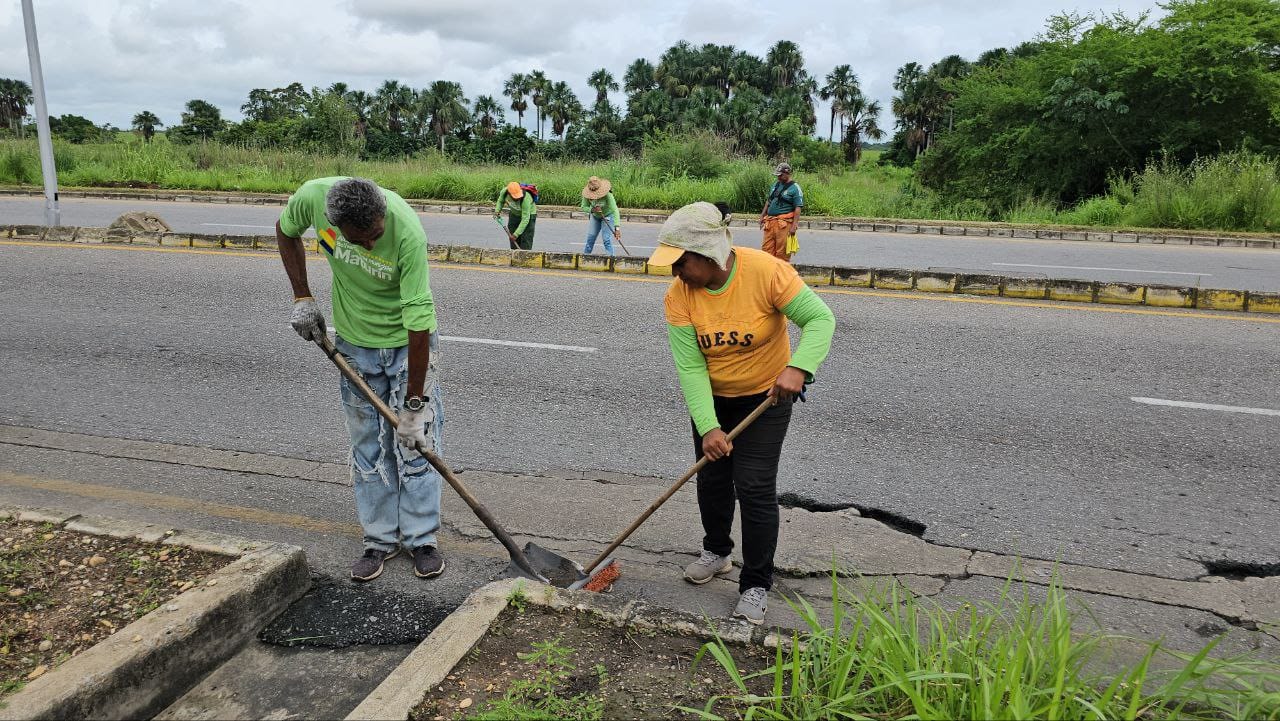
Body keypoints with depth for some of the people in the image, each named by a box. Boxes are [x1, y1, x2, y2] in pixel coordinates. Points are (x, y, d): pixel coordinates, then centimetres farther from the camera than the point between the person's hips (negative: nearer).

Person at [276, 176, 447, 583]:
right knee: (368, 446, 9)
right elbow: (286, 231, 3)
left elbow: (418, 320, -31)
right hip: (355, 341, 3)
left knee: (417, 440, 0)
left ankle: (421, 538, 16)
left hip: (408, 342, -3)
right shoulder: (313, 196, -23)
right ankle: (380, 539, 22)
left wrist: (414, 404, -27)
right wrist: (302, 298, -4)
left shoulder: (407, 232, -34)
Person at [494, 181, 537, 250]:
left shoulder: (526, 199, -39)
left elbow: (525, 219, -36)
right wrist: (497, 210, -15)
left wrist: (516, 234, -37)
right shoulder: (504, 192, -24)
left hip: (528, 215, -5)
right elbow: (500, 201, 3)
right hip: (514, 214, 5)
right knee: (513, 240, 5)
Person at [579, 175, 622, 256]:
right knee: (590, 237, 7)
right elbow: (583, 207, -11)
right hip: (595, 216, 4)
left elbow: (615, 210, -41)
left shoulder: (607, 195, -35)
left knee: (607, 239, -13)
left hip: (608, 216, -4)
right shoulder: (587, 194, -24)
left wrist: (617, 228, -51)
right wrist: (592, 209, -34)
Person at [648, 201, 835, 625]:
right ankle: (716, 552, 39)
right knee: (711, 479, 12)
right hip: (711, 398, 4)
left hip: (767, 396, -3)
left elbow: (820, 319, -25)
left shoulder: (766, 271, -26)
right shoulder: (679, 295, -18)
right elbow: (690, 366, -21)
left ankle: (756, 585, 9)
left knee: (755, 487, -7)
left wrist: (798, 367, -42)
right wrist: (707, 427, -30)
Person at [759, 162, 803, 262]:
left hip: (784, 223, -7)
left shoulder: (795, 188, -6)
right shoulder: (776, 184, 16)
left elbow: (798, 208, -11)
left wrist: (794, 225, -17)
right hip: (770, 221, 7)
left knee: (782, 252, -5)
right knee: (766, 250, 5)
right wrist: (762, 216, 22)